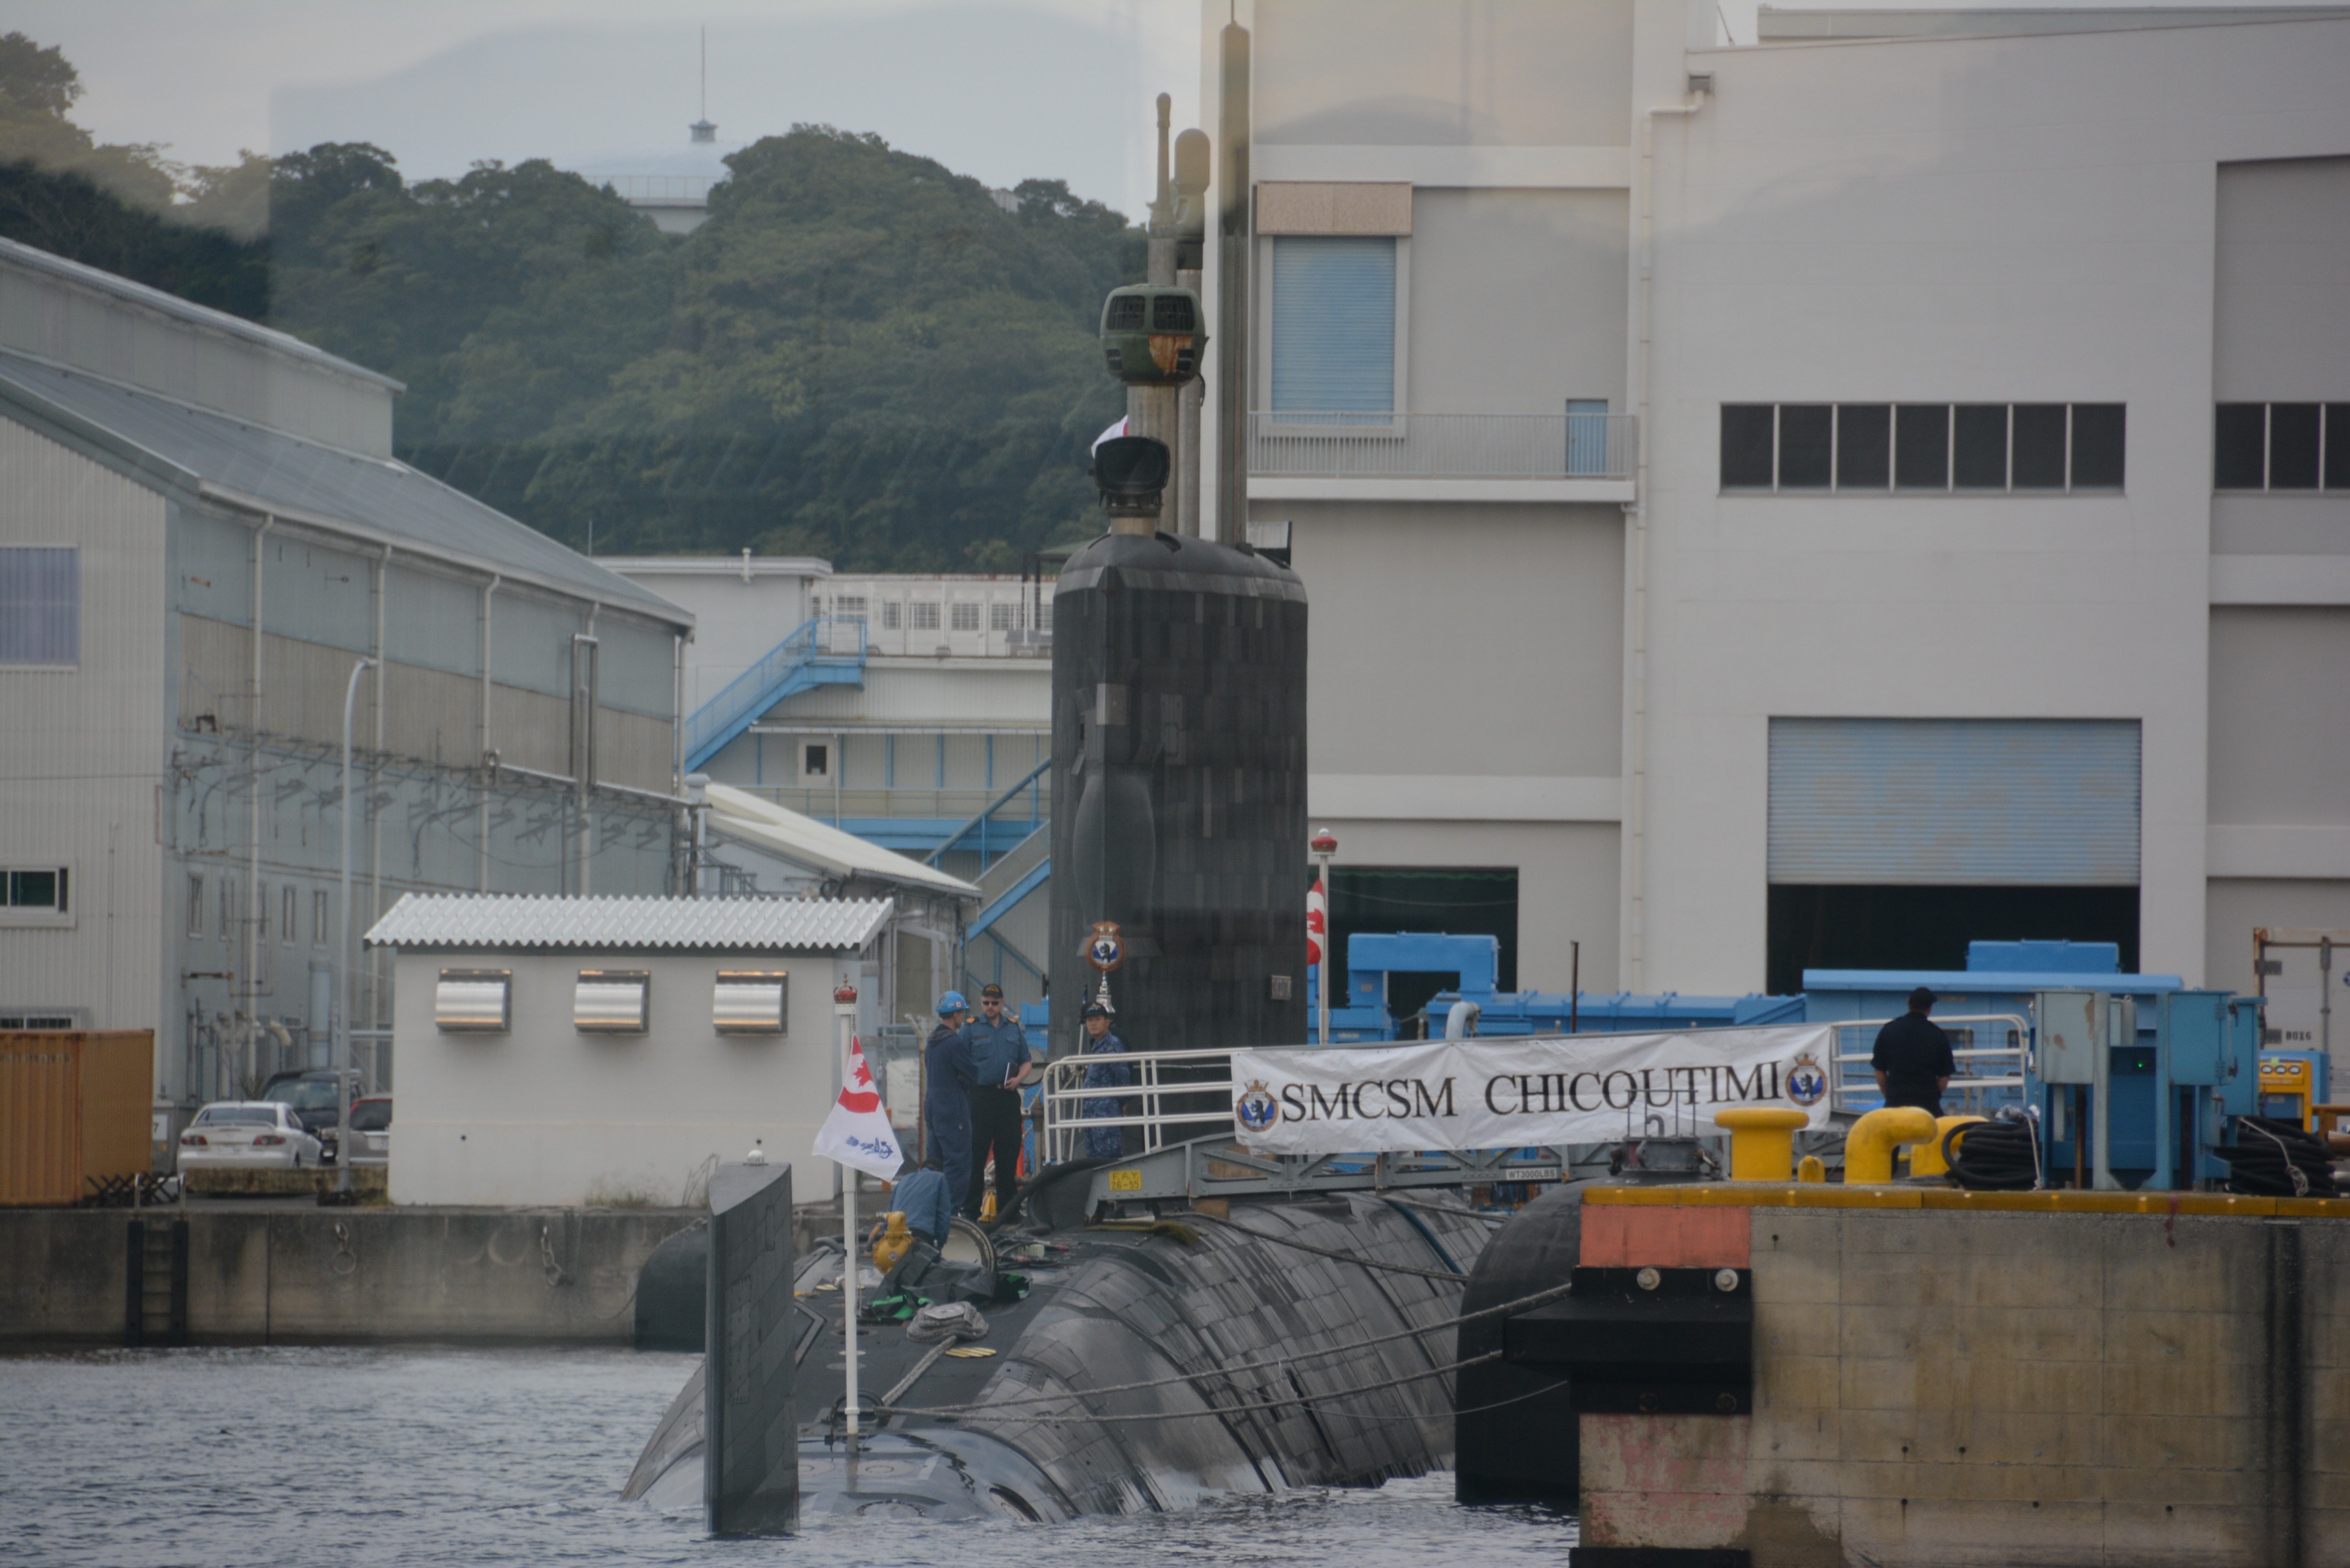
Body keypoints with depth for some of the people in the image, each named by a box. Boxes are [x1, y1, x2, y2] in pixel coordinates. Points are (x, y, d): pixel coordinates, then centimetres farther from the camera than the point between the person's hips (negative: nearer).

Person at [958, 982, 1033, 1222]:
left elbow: (1026, 1062, 18)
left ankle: (1007, 1208, 12)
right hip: (980, 1096, -3)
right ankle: (971, 1209, -2)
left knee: (1008, 1155, 6)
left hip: (1008, 1098, 4)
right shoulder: (971, 1029, 4)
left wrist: (1018, 1079, -2)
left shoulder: (1014, 1029, 15)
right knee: (976, 1156, -4)